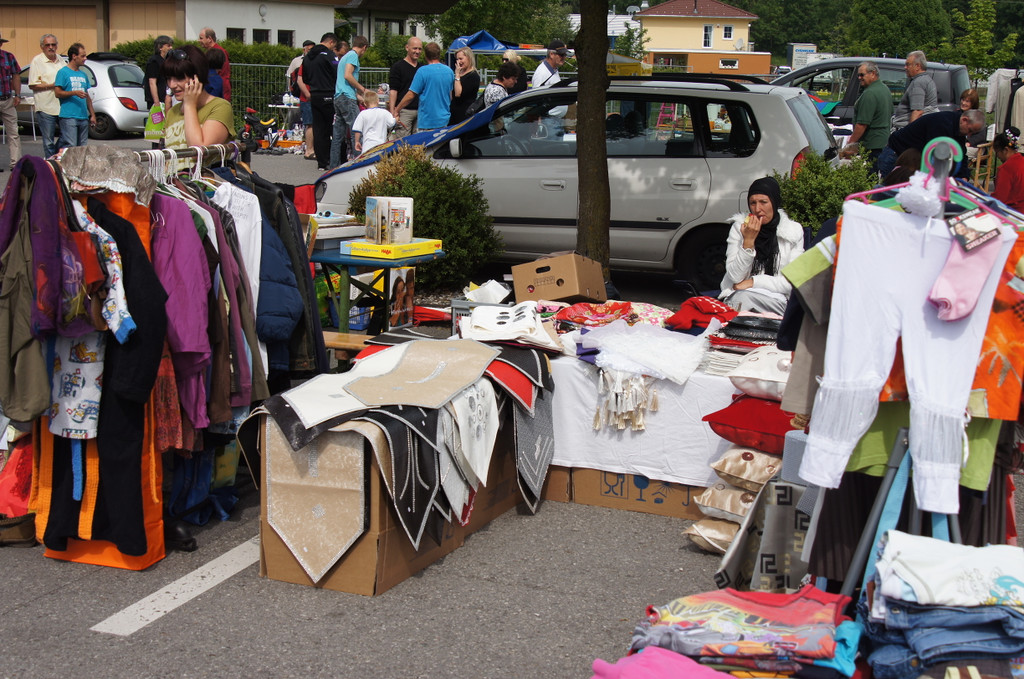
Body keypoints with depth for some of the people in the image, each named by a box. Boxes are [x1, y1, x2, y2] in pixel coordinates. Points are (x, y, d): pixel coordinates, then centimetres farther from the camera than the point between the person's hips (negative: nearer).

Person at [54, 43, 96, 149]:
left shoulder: (83, 75, 19)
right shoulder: (63, 72, -2)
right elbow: (57, 93, -8)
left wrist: (92, 114, 17)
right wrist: (74, 93, -19)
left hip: (83, 117, 7)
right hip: (68, 116, -7)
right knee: (70, 146, -13)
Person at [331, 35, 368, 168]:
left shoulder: (345, 56, 25)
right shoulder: (353, 55, -4)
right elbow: (347, 76, -16)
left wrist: (359, 97, 34)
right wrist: (363, 89, -7)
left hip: (338, 97, 10)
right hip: (347, 98, -10)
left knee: (338, 134, 8)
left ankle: (334, 165, 9)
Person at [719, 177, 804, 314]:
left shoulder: (793, 232, 6)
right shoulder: (739, 228, 7)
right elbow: (735, 277, -3)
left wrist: (754, 282, -7)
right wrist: (748, 241, -13)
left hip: (776, 300, -1)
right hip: (737, 295, 1)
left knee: (743, 298, -35)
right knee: (740, 297, -37)